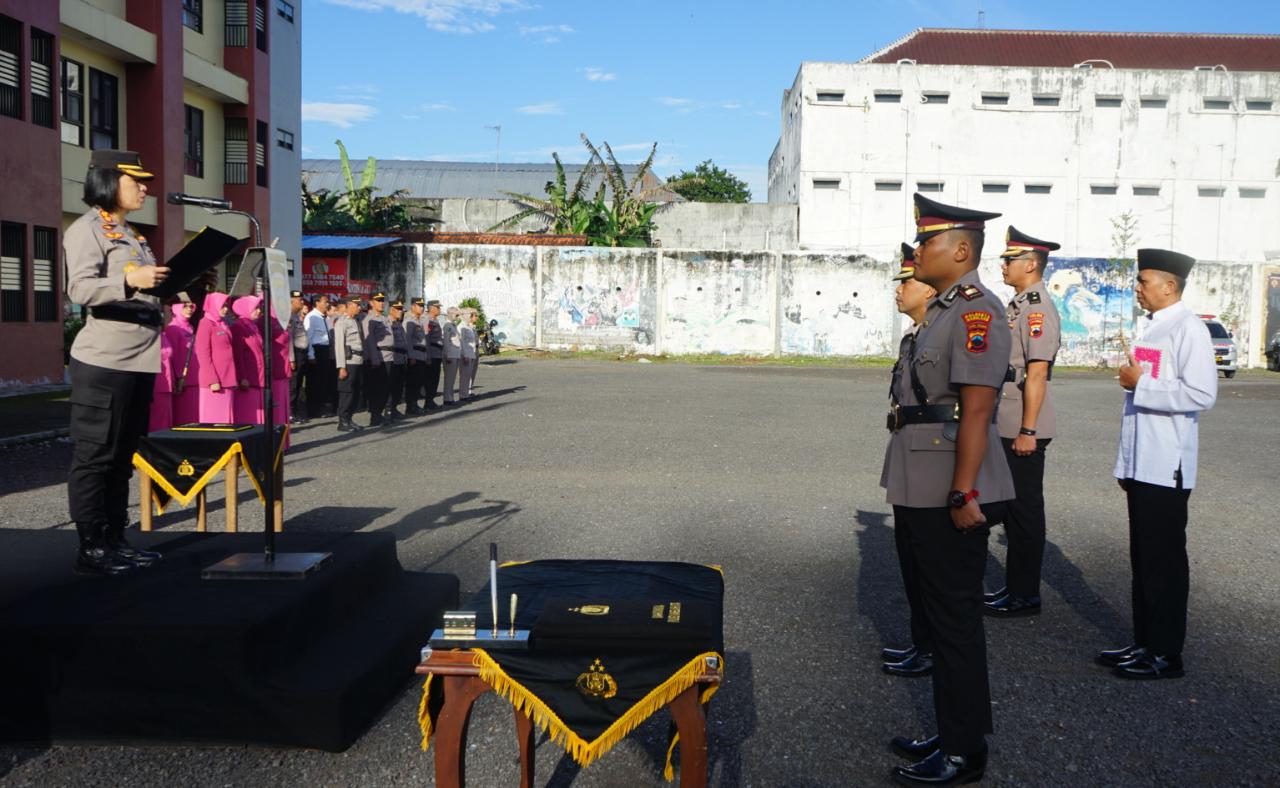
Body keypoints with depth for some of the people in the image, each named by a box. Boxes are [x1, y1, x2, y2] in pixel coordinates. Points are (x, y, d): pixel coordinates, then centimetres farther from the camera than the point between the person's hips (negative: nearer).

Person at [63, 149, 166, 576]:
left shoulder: (132, 234, 21)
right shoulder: (86, 229, -5)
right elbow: (80, 290, -19)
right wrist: (128, 280, -34)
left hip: (140, 361, 9)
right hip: (103, 363, -9)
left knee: (121, 458, 12)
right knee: (94, 458, -3)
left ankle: (116, 541, 19)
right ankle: (91, 549, 2)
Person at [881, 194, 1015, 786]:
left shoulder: (976, 311, -15)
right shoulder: (942, 309, 16)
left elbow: (976, 410, -22)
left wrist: (963, 494, -24)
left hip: (950, 497, -10)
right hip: (924, 492, 10)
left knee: (955, 620, 0)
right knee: (940, 615, 17)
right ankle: (951, 735, 30)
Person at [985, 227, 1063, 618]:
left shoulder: (1038, 308, -15)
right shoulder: (1017, 305, 15)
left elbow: (1037, 374, -20)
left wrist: (1027, 431, -22)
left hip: (1023, 431, -10)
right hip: (1007, 427, 10)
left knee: (1025, 510, -1)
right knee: (1012, 508, 15)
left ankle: (1025, 595, 8)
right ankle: (1015, 586, 25)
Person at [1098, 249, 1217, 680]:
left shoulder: (1188, 329, -12)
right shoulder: (1147, 327, 14)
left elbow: (1202, 394, -23)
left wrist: (1141, 383, -17)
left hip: (1167, 466, -9)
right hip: (1141, 464, 9)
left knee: (1164, 562, 0)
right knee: (1142, 558, 14)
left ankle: (1166, 655, 11)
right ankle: (1144, 643, 24)